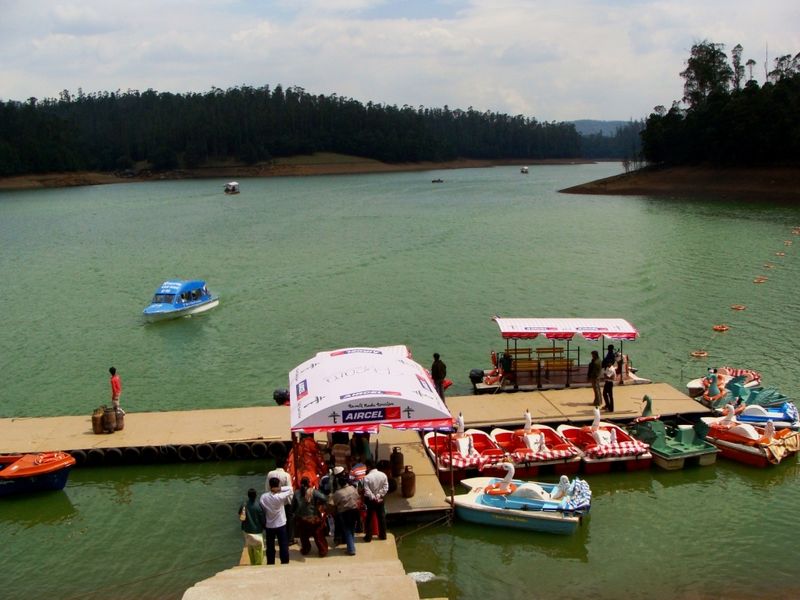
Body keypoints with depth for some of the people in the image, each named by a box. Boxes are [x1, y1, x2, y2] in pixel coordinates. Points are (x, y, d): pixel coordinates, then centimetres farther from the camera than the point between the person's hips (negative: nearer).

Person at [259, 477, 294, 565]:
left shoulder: (263, 497, -11)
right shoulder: (280, 497, -21)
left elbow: (262, 510, -3)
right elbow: (290, 489, -10)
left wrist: (264, 523, 8)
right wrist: (280, 489, -12)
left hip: (269, 526, 3)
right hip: (281, 525, -3)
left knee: (270, 547, 14)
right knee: (283, 546, 11)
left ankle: (270, 565, 23)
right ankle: (284, 564, 18)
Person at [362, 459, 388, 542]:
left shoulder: (367, 478, -20)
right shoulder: (383, 475, -6)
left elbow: (367, 491, -21)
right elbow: (385, 488, -7)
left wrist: (373, 498, -11)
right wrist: (378, 496, -8)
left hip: (370, 501, -4)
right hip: (380, 500, 4)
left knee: (368, 519, 9)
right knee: (382, 518, 15)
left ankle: (368, 537, 14)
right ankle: (382, 535, 23)